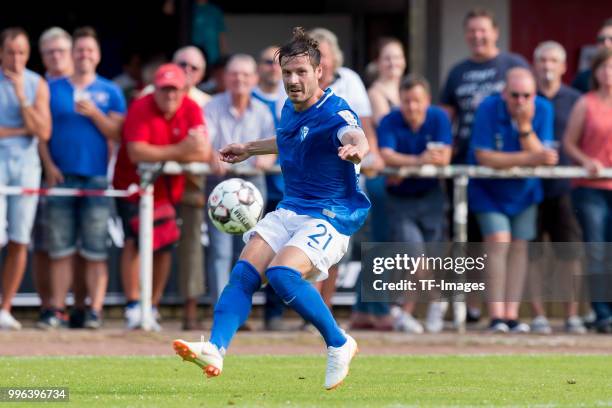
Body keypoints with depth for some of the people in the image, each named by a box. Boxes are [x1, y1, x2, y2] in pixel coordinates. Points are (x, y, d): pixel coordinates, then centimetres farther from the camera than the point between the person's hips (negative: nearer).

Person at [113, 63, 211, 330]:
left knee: (164, 247, 4)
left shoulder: (191, 110, -6)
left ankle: (152, 308, 16)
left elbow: (203, 153, -15)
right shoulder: (140, 109, -18)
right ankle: (133, 308, -15)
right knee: (135, 241, -15)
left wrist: (159, 156, -24)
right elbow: (136, 153, -29)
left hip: (168, 190, 4)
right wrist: (178, 151, -31)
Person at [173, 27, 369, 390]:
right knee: (245, 272, -15)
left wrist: (356, 148, -66)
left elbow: (353, 135, -43)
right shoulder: (290, 109, 8)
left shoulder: (335, 113, -18)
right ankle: (215, 350, -27)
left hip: (331, 217, -8)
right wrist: (249, 149, 42)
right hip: (290, 211, 8)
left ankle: (339, 344, -13)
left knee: (281, 273, -30)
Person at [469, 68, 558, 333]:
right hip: (489, 189, -3)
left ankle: (512, 315, 3)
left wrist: (525, 126, -33)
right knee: (499, 242, -16)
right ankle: (496, 316, -17)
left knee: (519, 246, 0)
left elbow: (541, 156, -18)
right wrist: (529, 159, -27)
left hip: (524, 191, 3)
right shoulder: (489, 109, -21)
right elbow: (484, 157, -24)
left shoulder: (543, 110, -12)